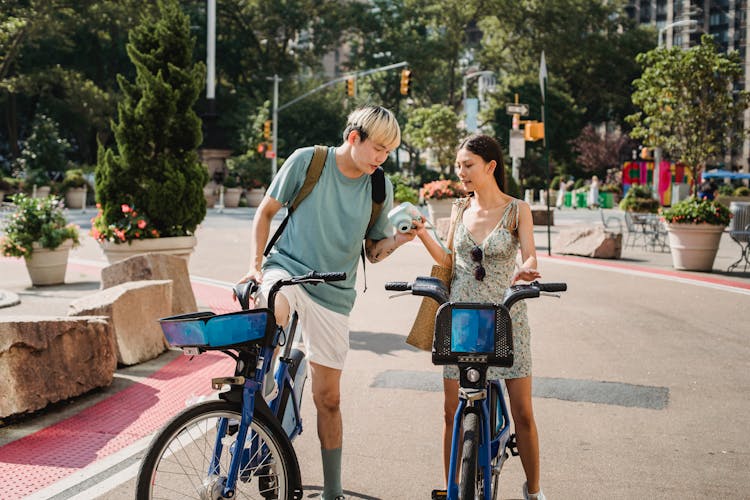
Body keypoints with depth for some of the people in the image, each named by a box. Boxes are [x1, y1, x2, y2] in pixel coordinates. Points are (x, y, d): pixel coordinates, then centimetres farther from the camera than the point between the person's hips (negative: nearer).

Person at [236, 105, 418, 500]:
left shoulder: (381, 189, 0)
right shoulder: (307, 161, -7)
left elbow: (373, 252, 6)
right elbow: (266, 211, 2)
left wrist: (399, 239, -15)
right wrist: (255, 264, -7)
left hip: (333, 294, 2)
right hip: (287, 268, -2)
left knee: (328, 398, 5)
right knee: (273, 313, -41)